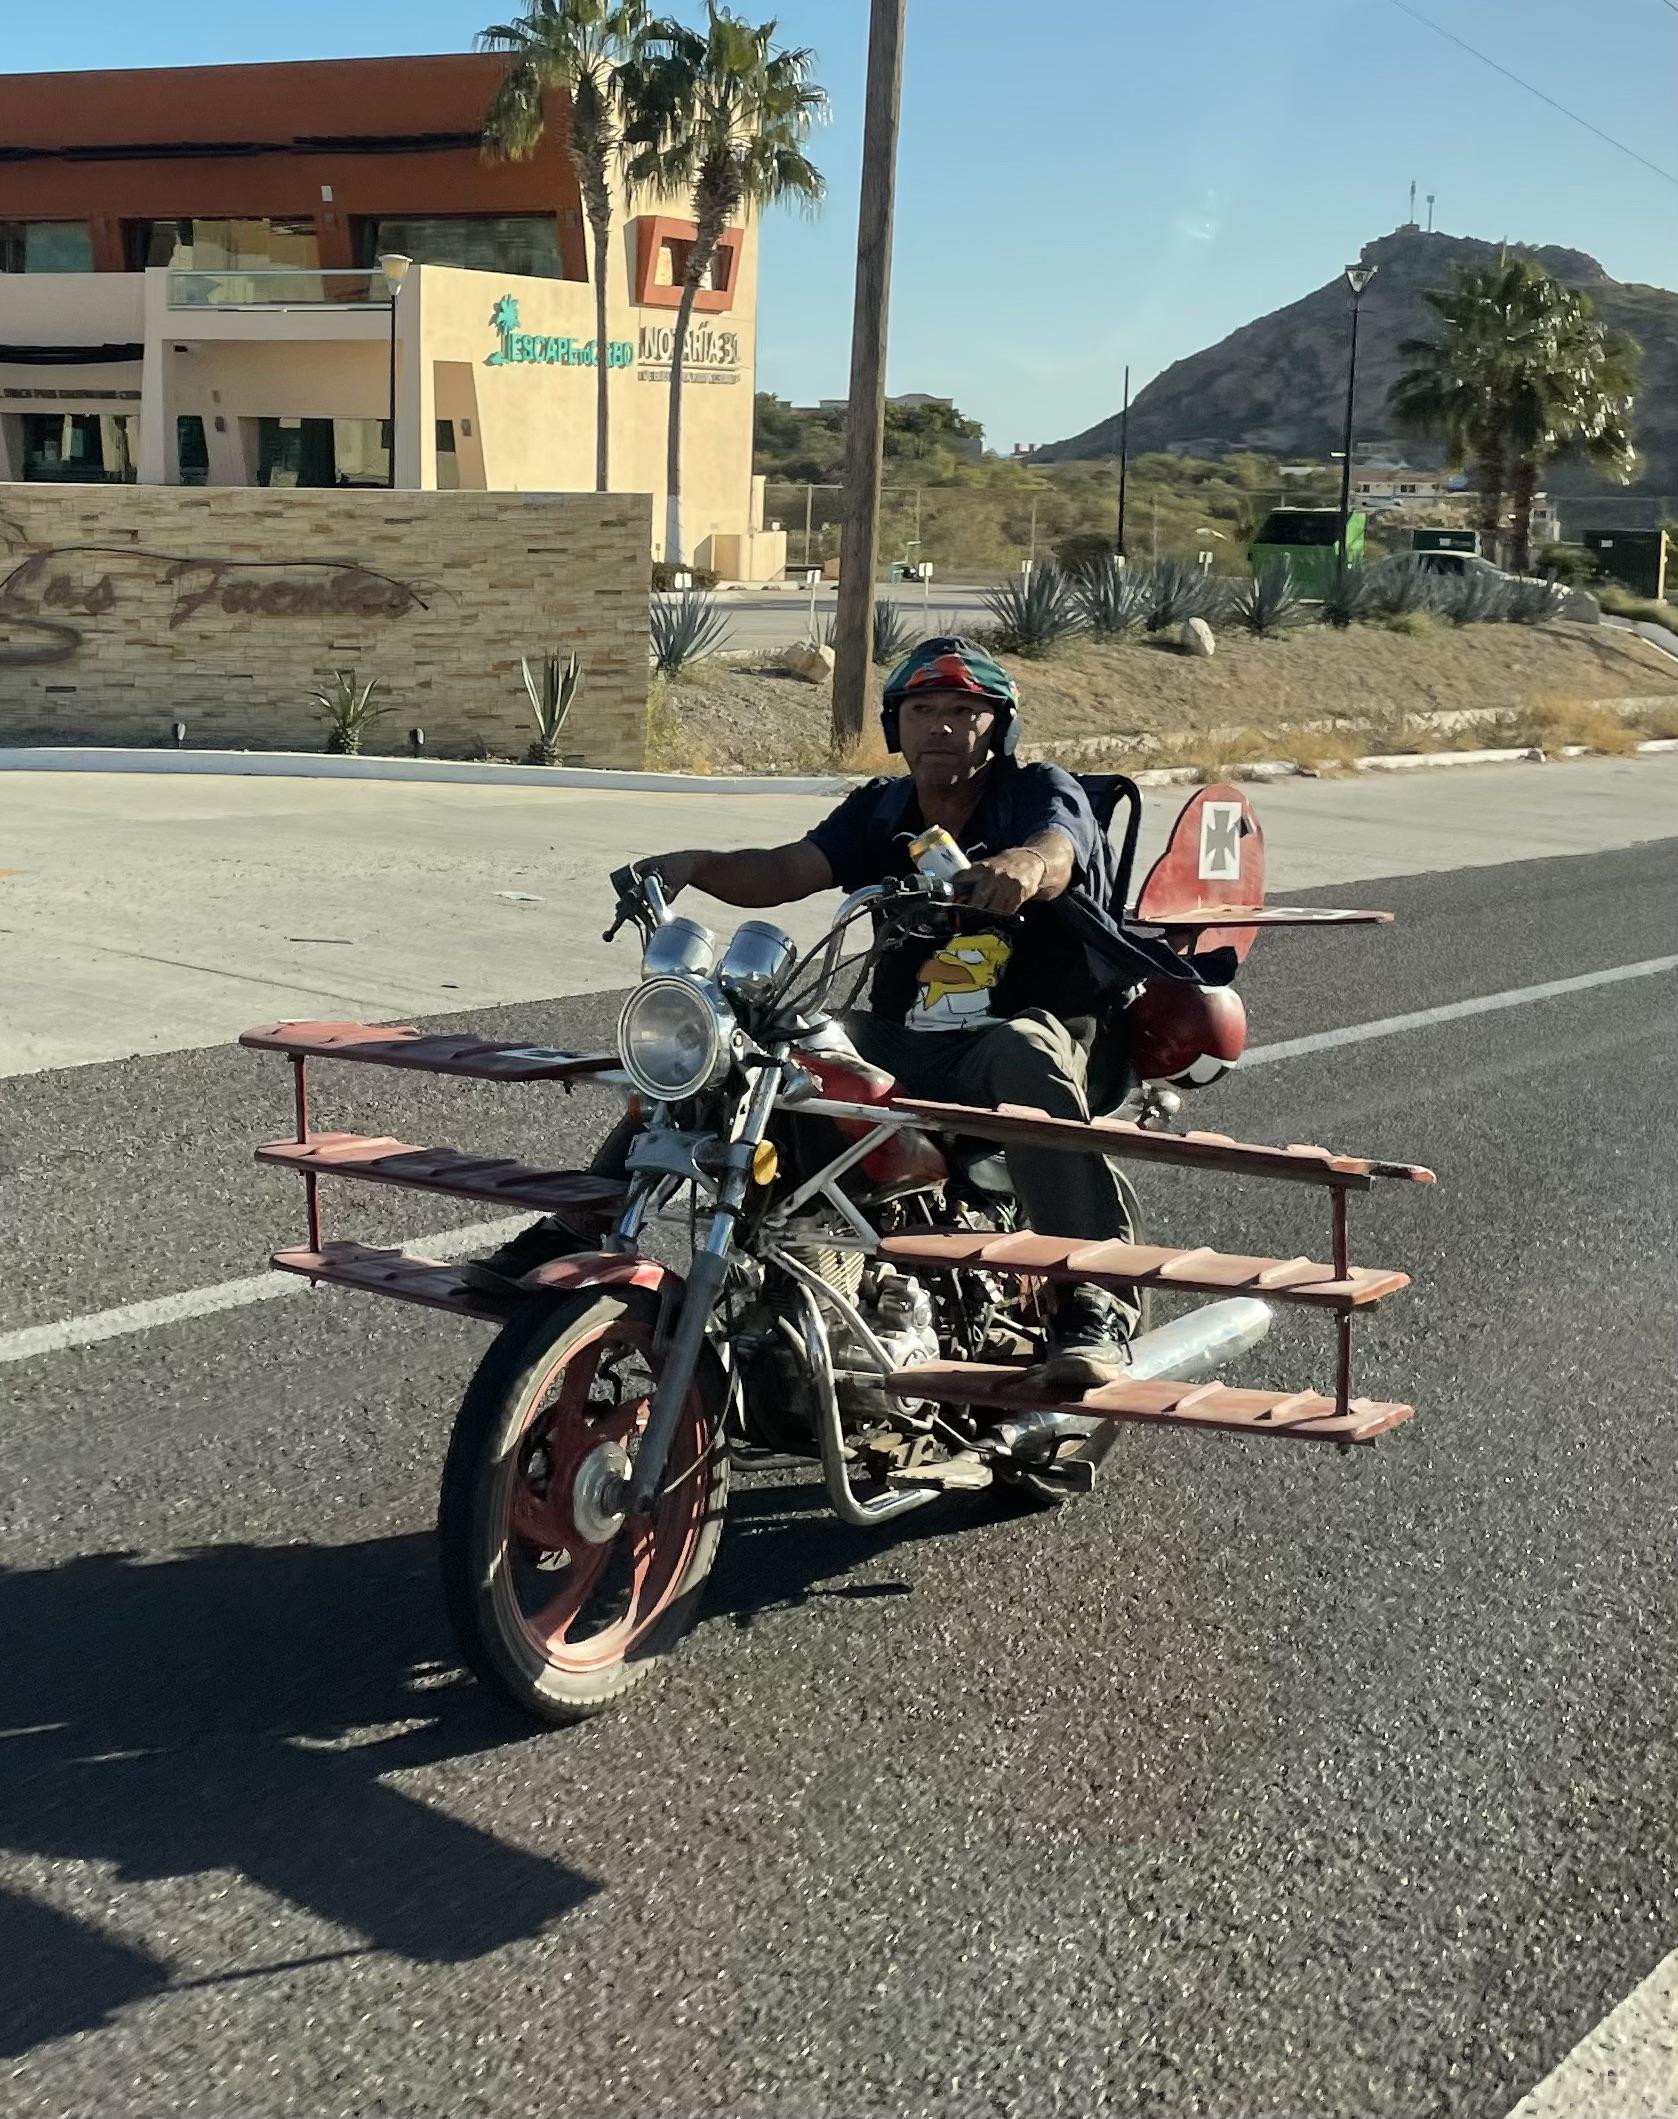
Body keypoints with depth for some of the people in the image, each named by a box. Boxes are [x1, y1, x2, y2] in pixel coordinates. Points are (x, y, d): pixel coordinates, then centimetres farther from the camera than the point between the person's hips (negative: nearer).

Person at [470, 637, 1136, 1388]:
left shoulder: (1042, 793, -2)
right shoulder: (879, 811, 12)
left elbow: (1053, 855, -26)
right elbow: (785, 871, -2)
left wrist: (1021, 868, -50)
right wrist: (697, 864, -22)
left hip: (1022, 1032, -5)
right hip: (896, 1039, 5)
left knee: (1023, 1054, -40)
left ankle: (1094, 1302, -42)